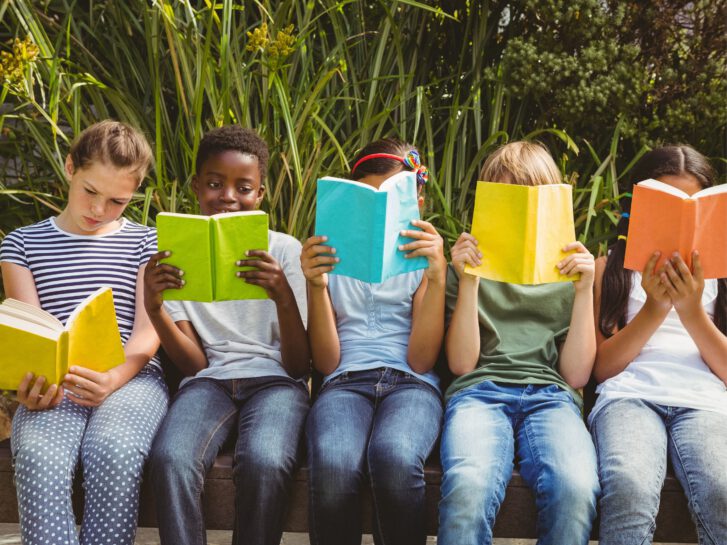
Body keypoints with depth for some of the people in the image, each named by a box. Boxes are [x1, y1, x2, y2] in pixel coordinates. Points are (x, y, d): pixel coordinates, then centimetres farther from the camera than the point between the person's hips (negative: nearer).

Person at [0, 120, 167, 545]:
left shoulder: (148, 243, 14)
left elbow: (149, 328, 3)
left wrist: (112, 379, -19)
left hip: (132, 377, 0)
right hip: (51, 384, 1)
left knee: (114, 454, -35)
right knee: (39, 460, -33)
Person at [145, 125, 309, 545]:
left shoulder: (285, 251, 4)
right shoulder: (179, 255, 9)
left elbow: (300, 366, -3)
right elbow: (195, 364, 2)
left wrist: (283, 296, -21)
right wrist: (154, 308, -16)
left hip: (275, 380, -1)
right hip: (210, 383, 1)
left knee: (264, 463, -35)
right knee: (171, 459, -32)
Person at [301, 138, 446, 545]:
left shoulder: (422, 258, 16)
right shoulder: (333, 258, 18)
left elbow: (421, 361, 2)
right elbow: (326, 362, 8)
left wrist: (438, 277, -8)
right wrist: (316, 286, -6)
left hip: (410, 383, 0)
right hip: (345, 382, 0)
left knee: (395, 458, -38)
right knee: (334, 466, -37)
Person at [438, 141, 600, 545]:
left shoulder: (569, 269, 20)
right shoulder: (470, 267, 18)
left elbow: (576, 374, 11)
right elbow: (462, 364, 7)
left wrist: (585, 291, 2)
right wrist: (468, 282, -1)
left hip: (550, 393, 1)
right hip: (480, 390, -1)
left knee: (576, 489, -35)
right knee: (468, 489, -38)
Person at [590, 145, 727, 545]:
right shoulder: (611, 267, 19)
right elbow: (601, 368, 10)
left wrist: (692, 312, -4)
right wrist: (654, 308, -2)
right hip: (630, 394, -1)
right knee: (629, 490, -37)